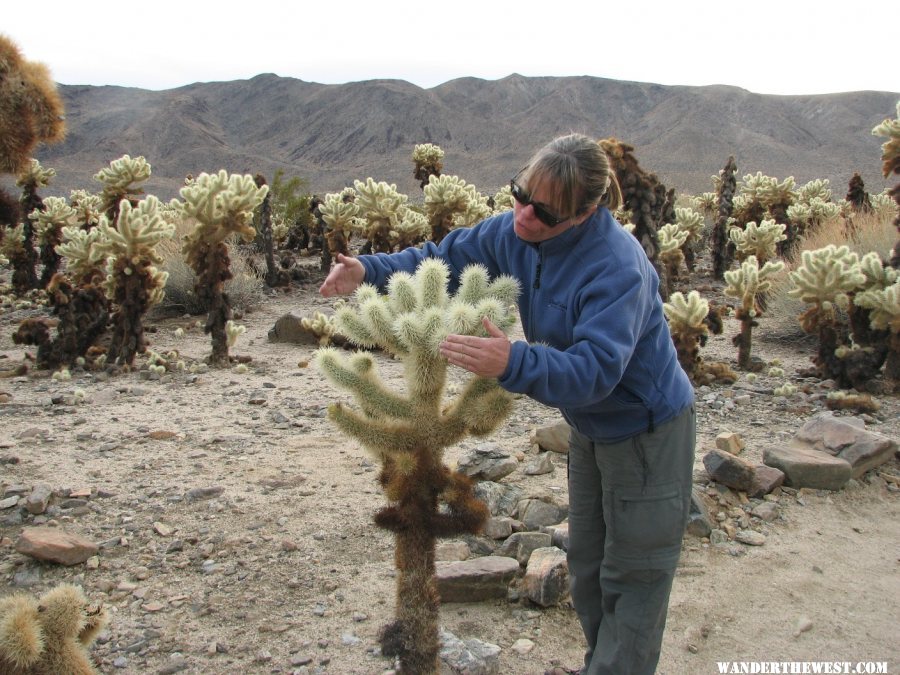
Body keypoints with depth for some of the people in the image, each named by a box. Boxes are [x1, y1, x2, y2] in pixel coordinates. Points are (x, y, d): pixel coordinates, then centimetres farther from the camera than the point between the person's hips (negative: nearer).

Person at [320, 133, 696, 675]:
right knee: (587, 564, 21)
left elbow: (593, 370, -41)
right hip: (590, 427, 8)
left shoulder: (617, 268, -34)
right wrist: (369, 270, -13)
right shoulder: (515, 232, -10)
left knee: (633, 577, 4)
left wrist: (512, 362, -55)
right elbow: (447, 258, 0)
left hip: (648, 432, -8)